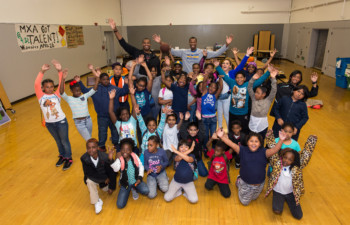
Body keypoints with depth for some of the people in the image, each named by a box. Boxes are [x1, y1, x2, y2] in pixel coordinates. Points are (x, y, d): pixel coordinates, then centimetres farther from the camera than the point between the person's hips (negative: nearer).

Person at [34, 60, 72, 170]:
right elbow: (36, 84, -19)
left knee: (64, 140, 9)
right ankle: (62, 156, 40)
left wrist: (60, 71, -31)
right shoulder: (41, 96, -6)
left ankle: (68, 158, 24)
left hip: (61, 121, -2)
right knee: (58, 141, 21)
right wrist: (42, 71, -27)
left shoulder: (57, 94, -7)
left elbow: (61, 84, -18)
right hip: (49, 124, 3)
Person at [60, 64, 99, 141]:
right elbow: (61, 92, -23)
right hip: (79, 122, -3)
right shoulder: (69, 99, -6)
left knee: (89, 139, 18)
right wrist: (63, 79, -35)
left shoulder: (84, 96, 2)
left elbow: (94, 89, -7)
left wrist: (97, 78, -19)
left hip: (88, 120, 4)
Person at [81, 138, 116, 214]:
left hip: (105, 176, 1)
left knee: (106, 189, 3)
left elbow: (111, 172, -19)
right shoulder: (84, 158, -27)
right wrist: (104, 178, -24)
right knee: (89, 181, -28)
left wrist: (111, 187, -11)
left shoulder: (105, 157, -30)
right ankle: (97, 202, -11)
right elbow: (89, 173, -24)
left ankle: (101, 185, 38)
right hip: (93, 177, -1)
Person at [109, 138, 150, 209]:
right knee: (120, 205, -9)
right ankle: (128, 190, 19)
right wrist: (111, 159, -54)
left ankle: (134, 189, 10)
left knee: (146, 191, -26)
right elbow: (116, 169, -38)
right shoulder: (119, 159, -17)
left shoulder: (134, 156, -8)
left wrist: (140, 177, -6)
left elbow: (141, 166, 4)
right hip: (125, 183, -1)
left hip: (136, 181, 1)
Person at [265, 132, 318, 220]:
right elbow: (272, 146, -18)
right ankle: (282, 201, 15)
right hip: (278, 192, -2)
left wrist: (311, 139, -15)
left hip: (291, 193, 2)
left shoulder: (297, 167, -12)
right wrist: (270, 134, -21)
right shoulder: (277, 162, -16)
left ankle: (287, 200, 30)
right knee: (277, 211, -22)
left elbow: (307, 152, -12)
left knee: (298, 216, 2)